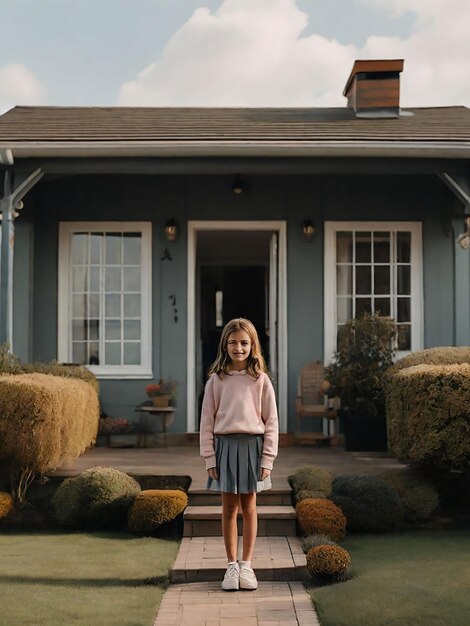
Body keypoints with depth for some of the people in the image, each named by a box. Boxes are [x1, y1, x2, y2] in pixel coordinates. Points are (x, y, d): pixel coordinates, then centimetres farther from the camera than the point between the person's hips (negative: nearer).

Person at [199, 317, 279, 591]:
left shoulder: (261, 380, 0)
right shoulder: (216, 380, 2)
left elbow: (271, 422, 1)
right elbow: (207, 422, 3)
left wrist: (267, 459, -4)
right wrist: (209, 458, -2)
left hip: (252, 445, 0)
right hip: (225, 445, 0)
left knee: (249, 507, 7)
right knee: (229, 509, 6)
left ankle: (247, 564, 15)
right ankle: (232, 566, 13)